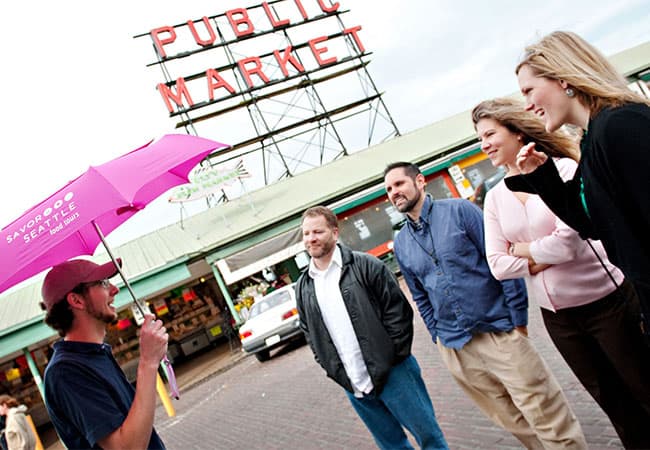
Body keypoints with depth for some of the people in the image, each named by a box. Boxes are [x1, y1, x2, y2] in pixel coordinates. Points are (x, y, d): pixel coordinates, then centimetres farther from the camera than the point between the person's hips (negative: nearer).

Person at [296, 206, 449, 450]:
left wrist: (394, 358, -10)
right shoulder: (303, 287, 6)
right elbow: (310, 334, 11)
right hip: (354, 388, 4)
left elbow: (398, 310, -7)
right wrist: (335, 373, 2)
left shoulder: (365, 265, -7)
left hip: (392, 375, -4)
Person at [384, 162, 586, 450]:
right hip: (453, 348, 4)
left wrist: (518, 319, -9)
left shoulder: (459, 210, -5)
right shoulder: (400, 244, 7)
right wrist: (439, 338, 12)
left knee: (548, 419, 0)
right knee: (513, 422, 14)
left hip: (498, 332, -3)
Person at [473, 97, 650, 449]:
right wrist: (546, 259, -15)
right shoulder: (494, 198, 1)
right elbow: (497, 265, -5)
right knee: (613, 401, 19)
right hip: (556, 315, 5)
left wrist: (523, 250, -9)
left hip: (606, 301, -4)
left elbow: (568, 241, -24)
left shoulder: (563, 168, -13)